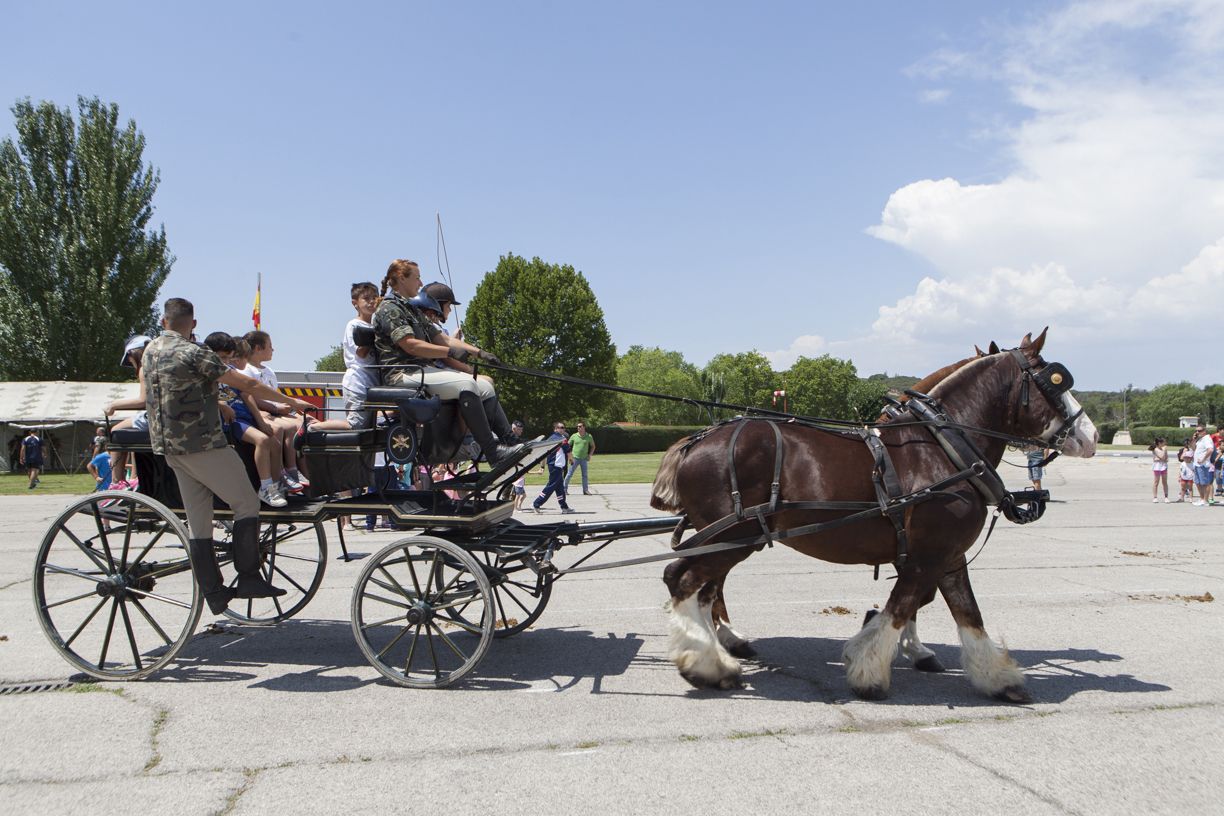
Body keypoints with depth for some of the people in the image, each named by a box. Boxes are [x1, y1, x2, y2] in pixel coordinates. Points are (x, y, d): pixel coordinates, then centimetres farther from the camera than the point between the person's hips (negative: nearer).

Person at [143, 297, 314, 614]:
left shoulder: (150, 351, 10)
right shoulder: (194, 353, -14)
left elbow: (148, 394, 27)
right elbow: (247, 385, -14)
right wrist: (292, 401, -7)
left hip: (168, 446, 8)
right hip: (202, 444, -8)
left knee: (197, 521, 9)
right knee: (246, 503, 2)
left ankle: (213, 594, 13)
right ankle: (248, 577, -1)